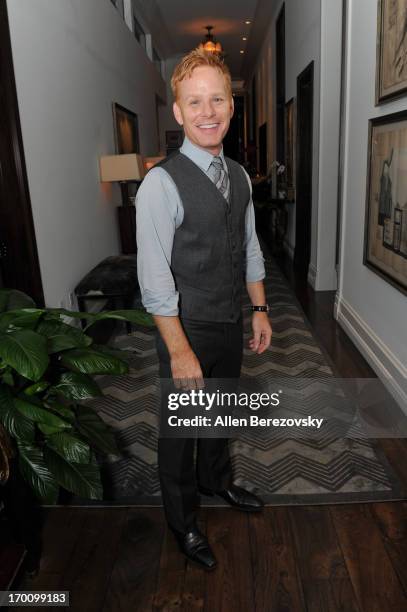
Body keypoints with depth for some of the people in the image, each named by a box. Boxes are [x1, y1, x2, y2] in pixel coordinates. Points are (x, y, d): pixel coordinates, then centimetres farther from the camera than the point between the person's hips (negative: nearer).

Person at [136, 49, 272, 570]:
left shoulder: (239, 176, 5)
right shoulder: (162, 183, -19)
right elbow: (154, 278, -22)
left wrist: (260, 309, 10)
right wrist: (180, 350, -21)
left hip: (232, 326, 7)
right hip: (188, 331, -6)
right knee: (181, 427, 13)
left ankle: (216, 480, 53)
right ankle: (182, 521, 37)